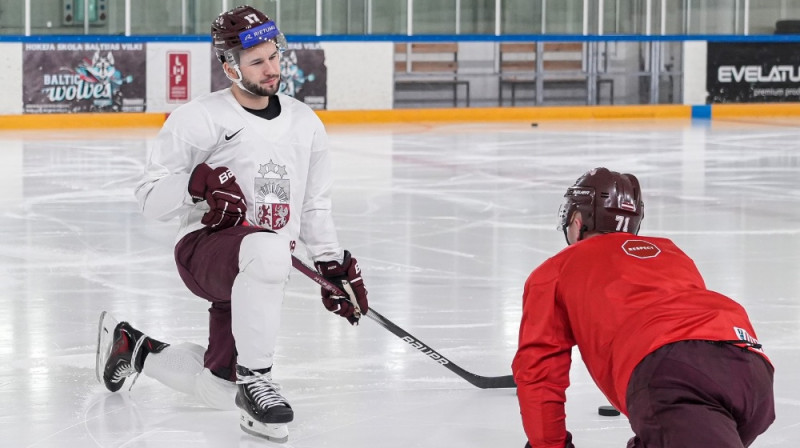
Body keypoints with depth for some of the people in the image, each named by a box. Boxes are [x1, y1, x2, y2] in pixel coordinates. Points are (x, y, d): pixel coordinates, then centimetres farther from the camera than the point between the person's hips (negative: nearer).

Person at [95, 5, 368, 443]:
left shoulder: (304, 122, 11)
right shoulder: (198, 118, -7)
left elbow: (314, 206, 21)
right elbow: (150, 197, -6)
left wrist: (336, 266, 13)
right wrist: (199, 184, -24)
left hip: (259, 275, 6)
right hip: (204, 250, -6)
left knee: (222, 389, 4)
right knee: (267, 251, -41)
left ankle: (134, 347, 32)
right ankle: (253, 380, -29)